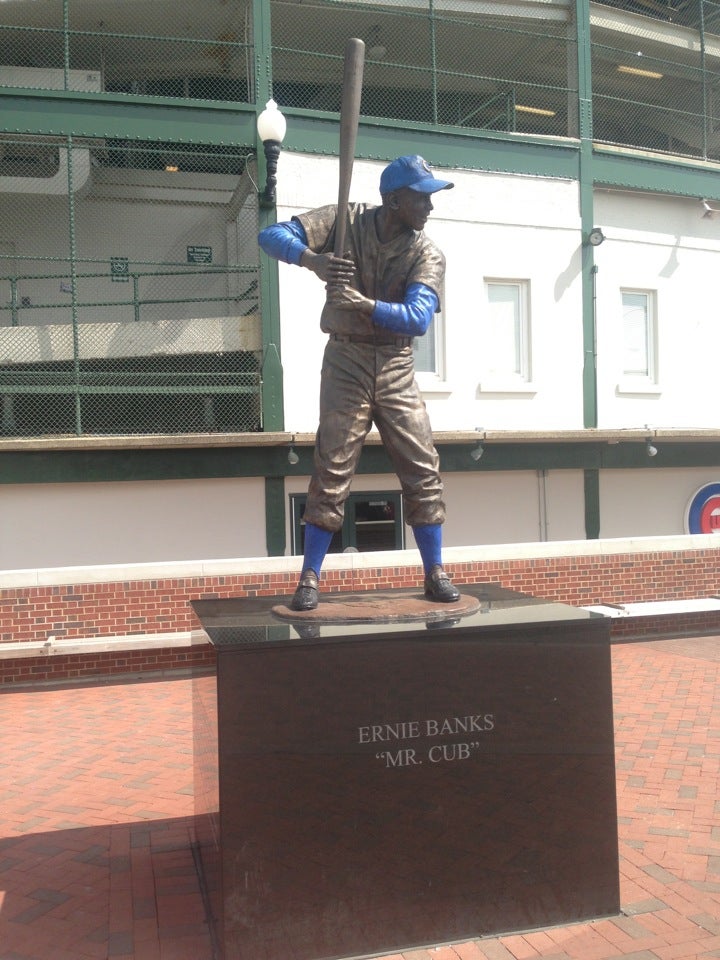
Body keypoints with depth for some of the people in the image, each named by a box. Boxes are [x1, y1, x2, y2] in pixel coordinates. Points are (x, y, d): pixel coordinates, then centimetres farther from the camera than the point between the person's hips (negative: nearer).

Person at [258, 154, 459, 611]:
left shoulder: (428, 255, -4)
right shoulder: (346, 221, -5)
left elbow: (417, 318, -19)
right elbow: (272, 235, -10)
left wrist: (361, 303, -32)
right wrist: (313, 260, -29)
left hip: (397, 367, 2)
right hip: (346, 361, -2)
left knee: (423, 469, -1)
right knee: (332, 470, -4)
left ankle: (436, 573, 12)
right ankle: (310, 578, 5)